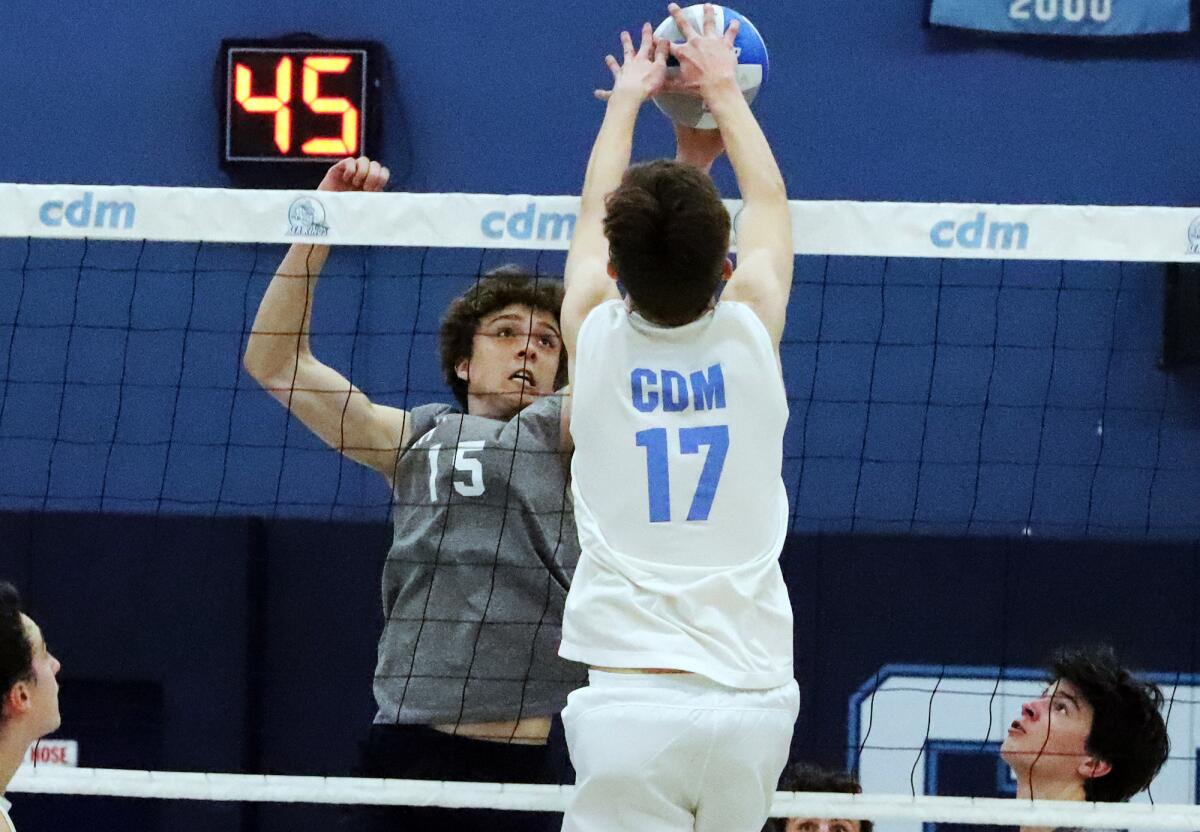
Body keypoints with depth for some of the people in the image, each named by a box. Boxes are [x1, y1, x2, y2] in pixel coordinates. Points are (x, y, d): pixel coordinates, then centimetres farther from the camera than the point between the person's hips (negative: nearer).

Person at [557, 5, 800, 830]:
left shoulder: (597, 339, 0)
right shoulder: (751, 336, 2)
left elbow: (594, 215, 21)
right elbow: (770, 201, 23)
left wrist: (628, 97, 37)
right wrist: (723, 89, 38)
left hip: (630, 695, -2)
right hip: (752, 696, 2)